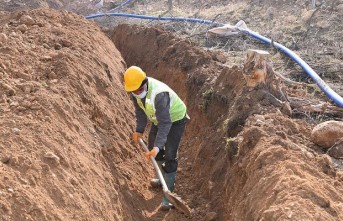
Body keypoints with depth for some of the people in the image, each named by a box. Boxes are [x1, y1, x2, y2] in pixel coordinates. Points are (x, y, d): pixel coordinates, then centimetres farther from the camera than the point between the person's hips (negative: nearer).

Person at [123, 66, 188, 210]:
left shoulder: (159, 94, -42)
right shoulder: (135, 89, -17)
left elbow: (165, 123, -41)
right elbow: (139, 110, 0)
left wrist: (157, 147, -44)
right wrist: (139, 130, -7)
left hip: (175, 119, -8)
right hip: (158, 118, 8)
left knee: (170, 156, -12)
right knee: (152, 147, 20)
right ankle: (165, 177, 41)